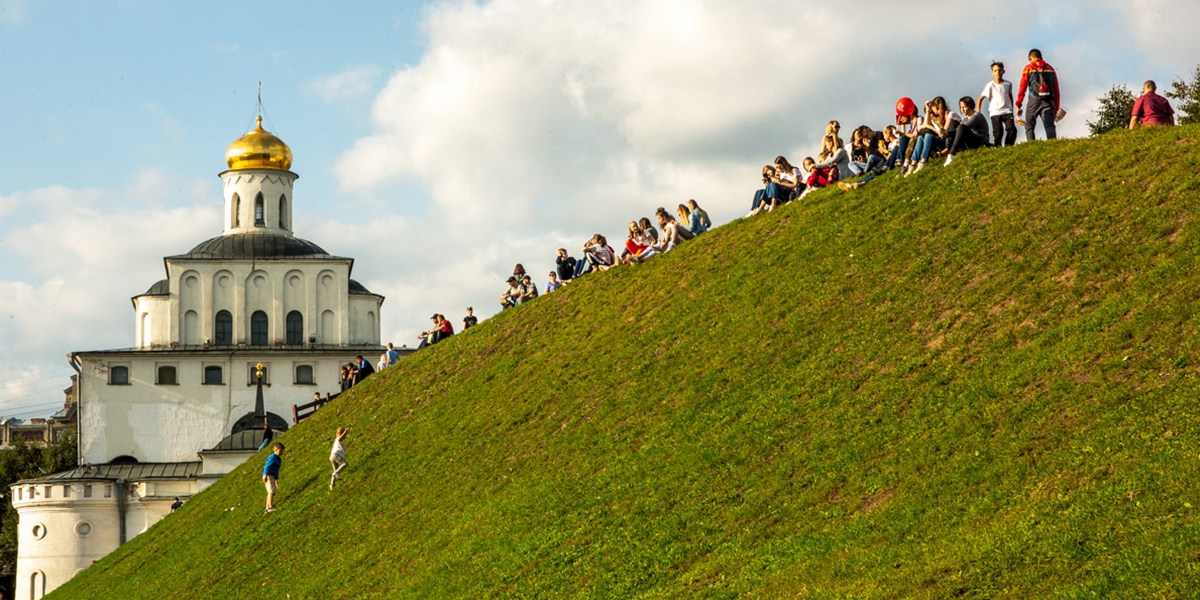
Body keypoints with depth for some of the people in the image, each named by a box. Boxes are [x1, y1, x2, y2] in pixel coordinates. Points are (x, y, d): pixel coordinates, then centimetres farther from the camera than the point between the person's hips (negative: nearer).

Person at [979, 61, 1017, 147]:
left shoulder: (1008, 84, 4)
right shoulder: (990, 85, -7)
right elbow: (980, 98, -3)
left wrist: (1011, 108, 27)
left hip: (1007, 111, 3)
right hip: (995, 113, -3)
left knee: (1012, 129, -12)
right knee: (998, 131, -13)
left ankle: (1008, 146, 0)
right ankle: (997, 147, 1)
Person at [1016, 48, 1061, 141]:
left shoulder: (1028, 68, 7)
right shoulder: (1050, 68, 17)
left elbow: (1023, 88, 1)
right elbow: (1056, 90, 16)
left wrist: (1018, 106, 5)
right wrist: (1056, 108, 19)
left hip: (1034, 101, -2)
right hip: (1049, 102, 2)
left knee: (1029, 127, 9)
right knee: (1050, 127, -4)